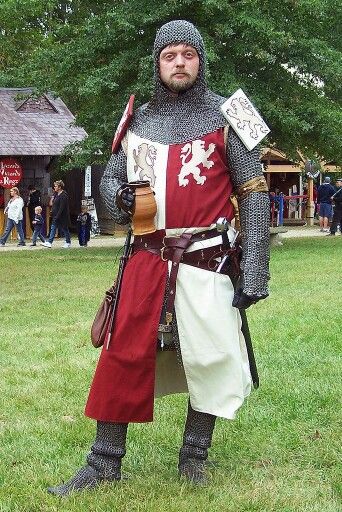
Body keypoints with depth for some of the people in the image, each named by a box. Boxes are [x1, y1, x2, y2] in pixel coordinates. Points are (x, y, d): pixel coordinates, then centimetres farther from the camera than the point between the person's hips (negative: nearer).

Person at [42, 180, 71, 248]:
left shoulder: (63, 196, -19)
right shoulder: (57, 194, 9)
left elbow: (61, 208, -22)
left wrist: (57, 216, -24)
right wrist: (52, 213, 10)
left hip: (62, 216, -9)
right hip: (56, 216, 9)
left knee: (64, 229, 5)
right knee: (53, 228, 3)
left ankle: (68, 242, 20)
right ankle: (49, 242, 0)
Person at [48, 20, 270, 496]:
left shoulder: (224, 117, 0)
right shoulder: (139, 120, 11)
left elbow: (253, 192, -3)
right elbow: (111, 177, 21)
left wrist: (254, 272, -10)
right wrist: (119, 199, -6)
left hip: (205, 262, -3)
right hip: (146, 260, 3)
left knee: (208, 360, 3)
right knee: (122, 355, 2)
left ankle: (193, 458, 22)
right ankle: (104, 462, 13)